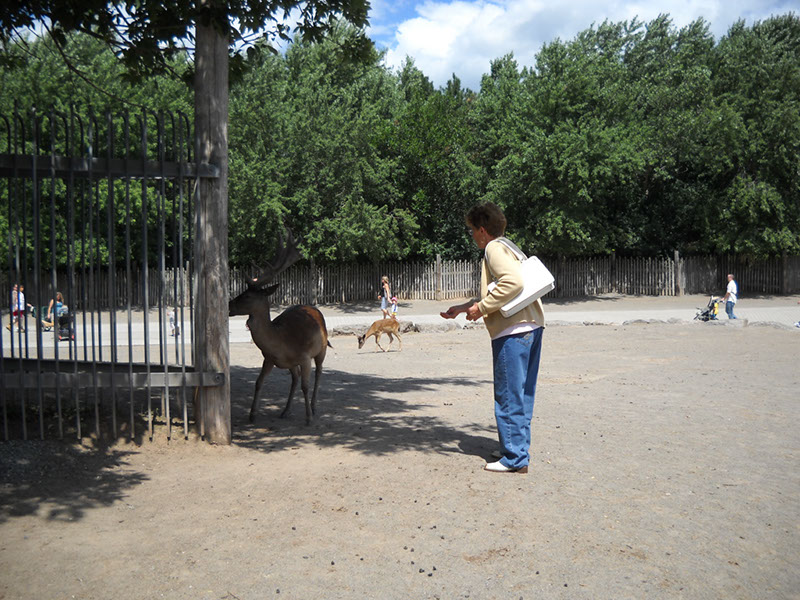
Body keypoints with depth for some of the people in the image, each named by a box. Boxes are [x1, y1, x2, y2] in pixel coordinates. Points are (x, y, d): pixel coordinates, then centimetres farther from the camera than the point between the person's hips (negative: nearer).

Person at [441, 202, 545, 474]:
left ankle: (514, 458, 3)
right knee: (522, 395, 15)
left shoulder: (494, 249, -7)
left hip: (512, 331, -10)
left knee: (509, 397, -3)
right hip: (532, 327, 10)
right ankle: (517, 449, 25)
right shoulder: (508, 248, 23)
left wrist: (481, 308, -16)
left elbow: (513, 282, -24)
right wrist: (462, 308, 32)